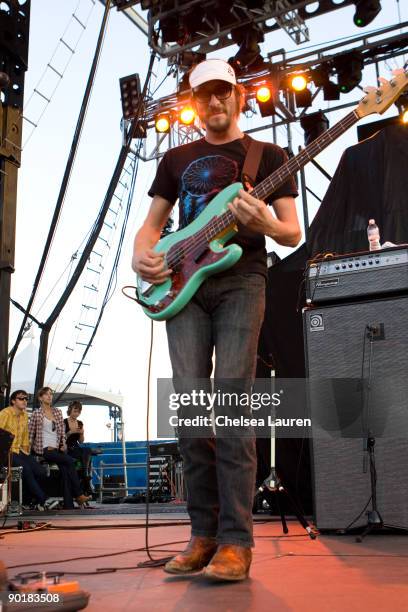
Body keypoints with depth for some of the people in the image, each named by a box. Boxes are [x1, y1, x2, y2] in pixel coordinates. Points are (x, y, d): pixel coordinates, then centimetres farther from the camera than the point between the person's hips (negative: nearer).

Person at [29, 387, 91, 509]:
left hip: (57, 448, 4)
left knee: (65, 469, -23)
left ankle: (68, 504, -23)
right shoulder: (36, 414, 2)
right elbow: (30, 433, 3)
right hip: (44, 449, -4)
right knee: (70, 461, -25)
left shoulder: (58, 412, 15)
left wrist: (63, 444, 2)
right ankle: (78, 495, -17)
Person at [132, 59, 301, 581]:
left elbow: (294, 233, 6)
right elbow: (152, 222, 21)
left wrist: (264, 223, -17)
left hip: (240, 281, -3)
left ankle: (236, 541, -9)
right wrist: (140, 256, -1)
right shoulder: (177, 159, 21)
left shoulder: (269, 156, 12)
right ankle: (205, 533, 5)